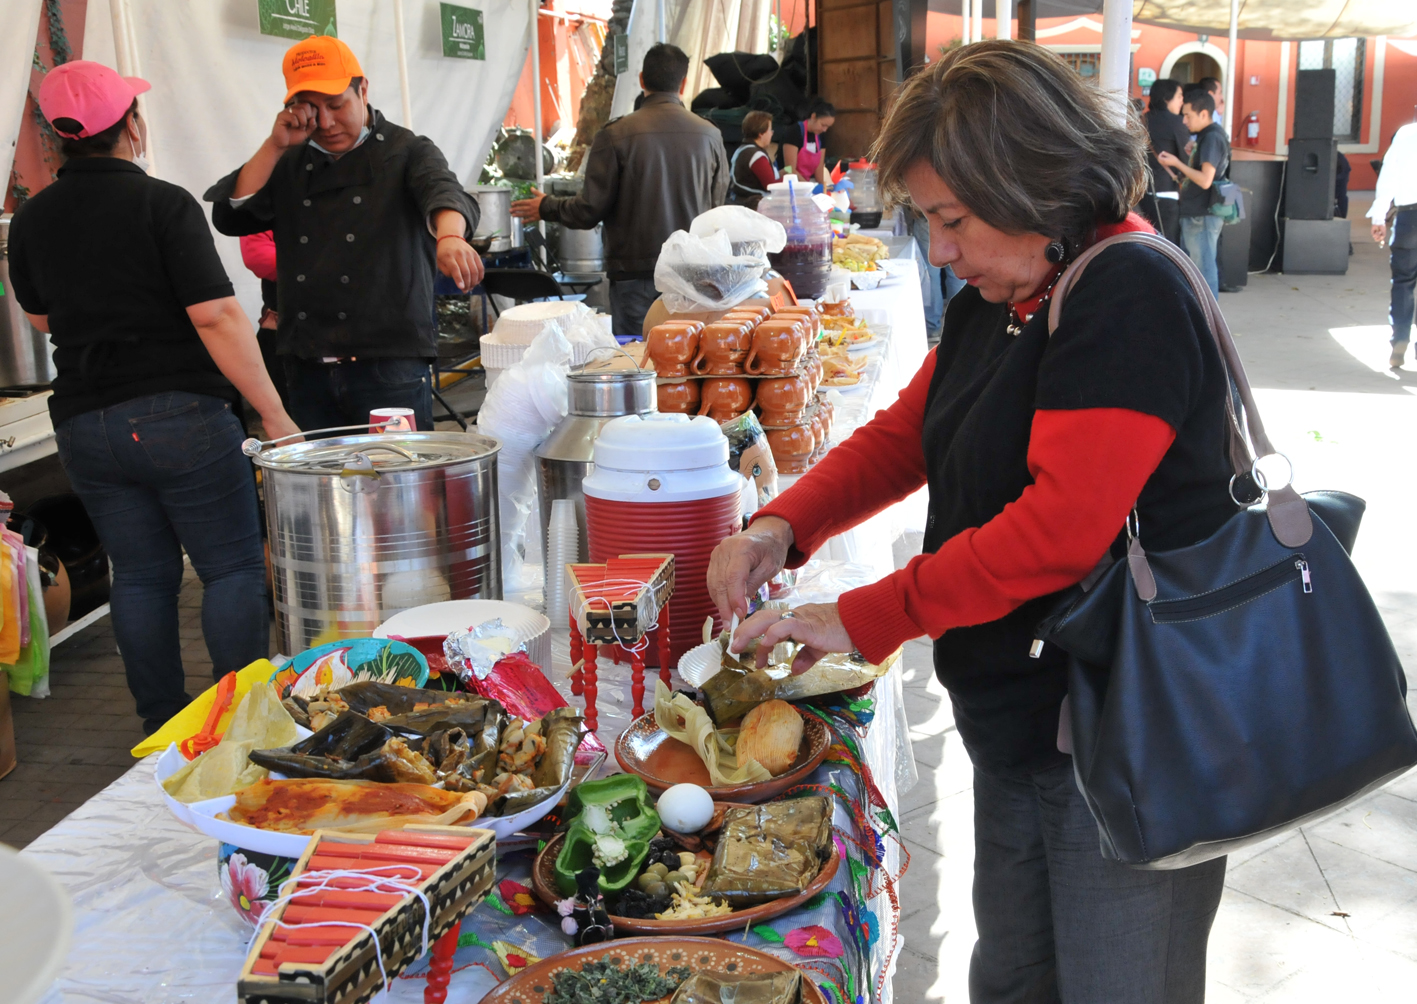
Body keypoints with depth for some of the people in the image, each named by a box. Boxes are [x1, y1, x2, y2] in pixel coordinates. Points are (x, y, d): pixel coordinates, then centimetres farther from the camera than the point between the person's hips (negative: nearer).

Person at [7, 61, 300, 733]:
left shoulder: (31, 219, 7)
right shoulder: (163, 203, -10)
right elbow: (215, 316, -17)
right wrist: (276, 417, -15)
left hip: (83, 422, 6)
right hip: (178, 416, -5)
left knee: (140, 576, 14)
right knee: (232, 567, 5)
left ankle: (161, 724, 20)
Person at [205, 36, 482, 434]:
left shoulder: (406, 151, 2)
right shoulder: (289, 163, 16)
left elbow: (441, 189, -20)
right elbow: (230, 217, 6)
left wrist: (449, 237, -44)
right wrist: (275, 146, -3)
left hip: (389, 362, -4)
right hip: (306, 369, 4)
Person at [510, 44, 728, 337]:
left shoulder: (615, 135, -9)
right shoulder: (710, 135, 1)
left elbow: (591, 209, -7)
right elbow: (717, 205, 11)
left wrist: (546, 207, 12)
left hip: (635, 272, -3)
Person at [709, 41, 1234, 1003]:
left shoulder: (1131, 298, -21)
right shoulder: (995, 302, 8)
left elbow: (1059, 527, -27)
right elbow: (904, 434, 13)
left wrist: (862, 619, -20)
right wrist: (780, 528, -4)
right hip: (1016, 725, 9)